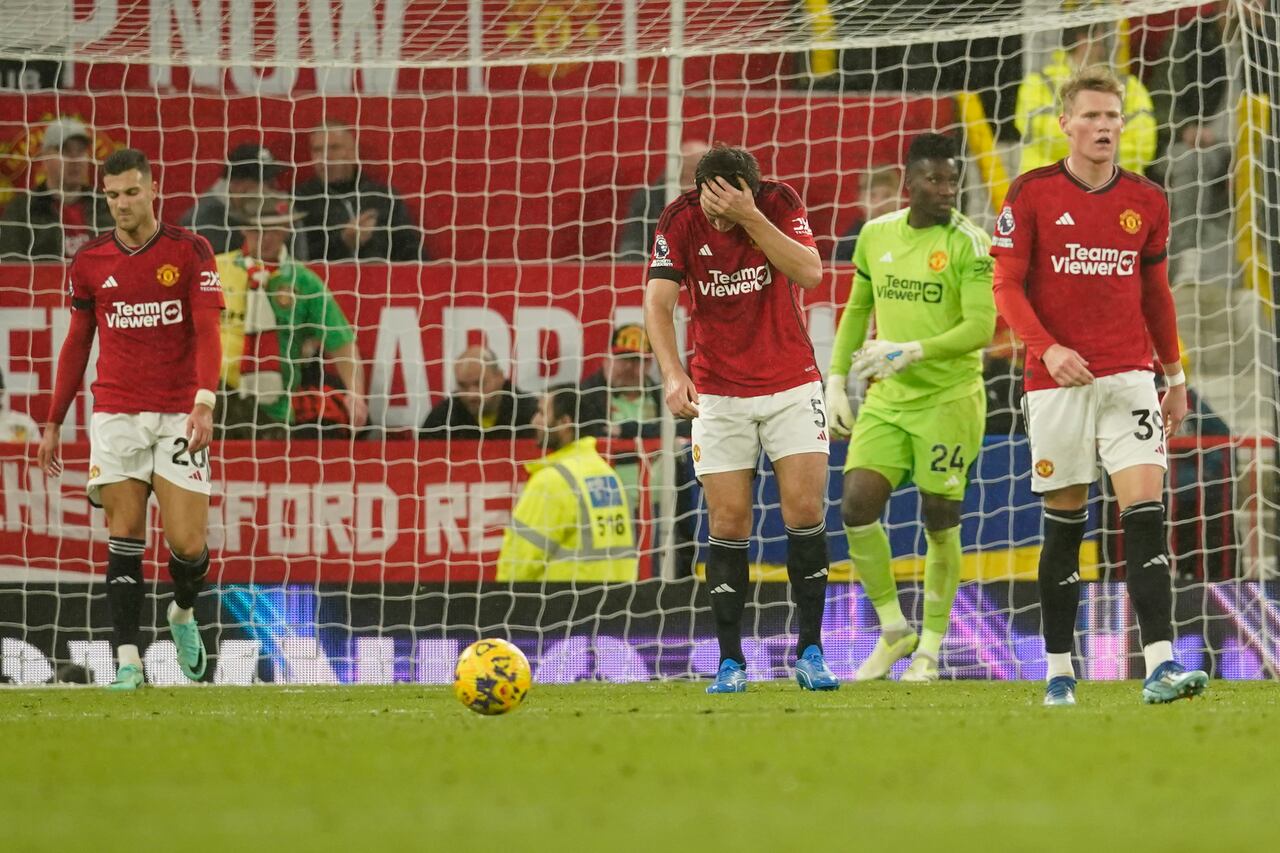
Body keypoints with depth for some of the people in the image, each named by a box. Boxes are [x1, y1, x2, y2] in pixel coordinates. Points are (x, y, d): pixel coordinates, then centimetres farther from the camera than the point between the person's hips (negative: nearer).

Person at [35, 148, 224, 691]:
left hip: (179, 416, -2)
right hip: (116, 415, 2)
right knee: (125, 538, -5)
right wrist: (53, 424, 13)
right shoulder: (88, 262, 7)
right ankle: (128, 660, -4)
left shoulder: (189, 251, 0)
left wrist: (204, 402, -20)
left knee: (188, 544, -6)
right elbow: (76, 345, 15)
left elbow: (207, 333, -6)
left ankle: (183, 614, 26)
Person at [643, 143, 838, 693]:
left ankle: (810, 651, 2)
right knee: (728, 523, -4)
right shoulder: (680, 221, -10)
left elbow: (810, 272, -22)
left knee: (805, 510, -9)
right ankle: (730, 662, 2)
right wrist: (672, 374, -32)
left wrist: (751, 218, -30)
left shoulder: (779, 204, -9)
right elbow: (657, 301, -17)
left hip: (792, 385, 0)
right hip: (718, 393, 0)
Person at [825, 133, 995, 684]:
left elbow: (981, 328, -17)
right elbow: (857, 310, 19)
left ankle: (929, 650, 14)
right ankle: (893, 630, 10)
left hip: (949, 397, -5)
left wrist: (912, 351, -27)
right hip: (887, 397, 5)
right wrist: (836, 383, 12)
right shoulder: (876, 235, 6)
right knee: (857, 504, -8)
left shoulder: (968, 243, -10)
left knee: (939, 521, 0)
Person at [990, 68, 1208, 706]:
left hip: (1129, 378, 1)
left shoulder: (1147, 202, 8)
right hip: (1057, 382, -1)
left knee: (1145, 508, -13)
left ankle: (1160, 666, -19)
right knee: (1063, 523, 4)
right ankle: (1059, 670, 16)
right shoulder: (1032, 194, -1)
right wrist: (1047, 347, -18)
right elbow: (1006, 284, -4)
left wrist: (1175, 376, 18)